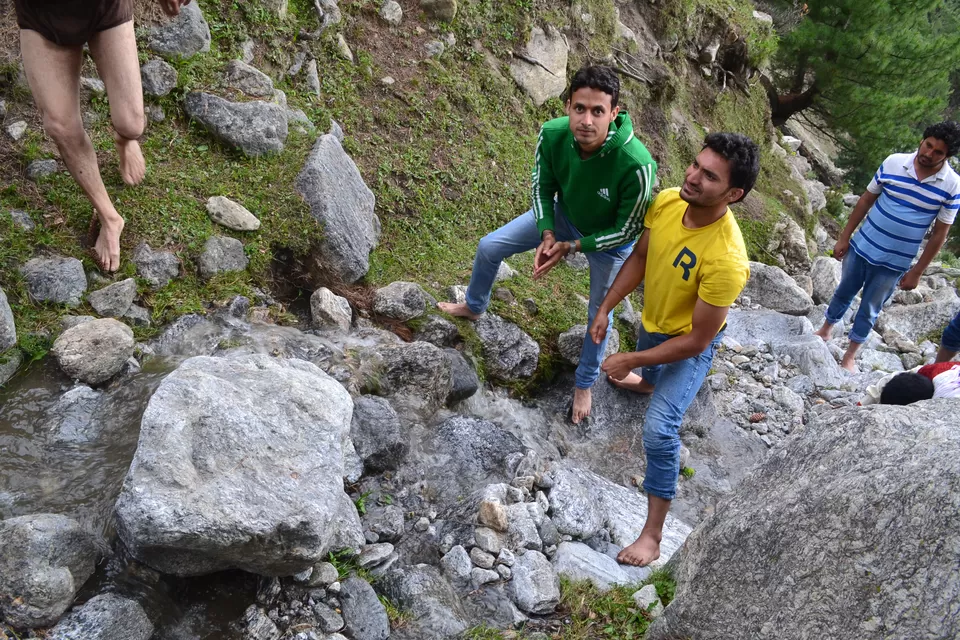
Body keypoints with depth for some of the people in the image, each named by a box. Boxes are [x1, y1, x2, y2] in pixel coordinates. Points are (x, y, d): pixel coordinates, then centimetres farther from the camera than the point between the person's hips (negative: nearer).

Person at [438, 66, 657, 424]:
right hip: (562, 214, 4)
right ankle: (474, 307, 40)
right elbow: (543, 187, -11)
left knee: (599, 314, 14)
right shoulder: (552, 134, -32)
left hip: (609, 239, -3)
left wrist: (572, 247, -27)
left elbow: (627, 230, -27)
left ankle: (585, 383, 42)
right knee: (489, 247, 8)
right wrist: (547, 235, -23)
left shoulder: (637, 165, -43)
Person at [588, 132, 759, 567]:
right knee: (648, 374, 37)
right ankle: (647, 384, 77)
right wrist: (605, 309, -5)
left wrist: (630, 360, -26)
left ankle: (653, 534, 1)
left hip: (689, 344, -6)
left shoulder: (726, 260, -41)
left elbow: (697, 340, -31)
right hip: (652, 321, 7)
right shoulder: (665, 202, -23)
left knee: (658, 430, -16)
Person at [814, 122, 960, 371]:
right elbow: (866, 200, 0)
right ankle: (825, 331, 45)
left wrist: (917, 271, -5)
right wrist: (844, 237, 1)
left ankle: (850, 355, 30)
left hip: (894, 263, -1)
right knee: (843, 293, 20)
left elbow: (939, 234, -6)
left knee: (869, 309, 13)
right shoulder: (894, 162, -11)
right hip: (861, 247, 1)